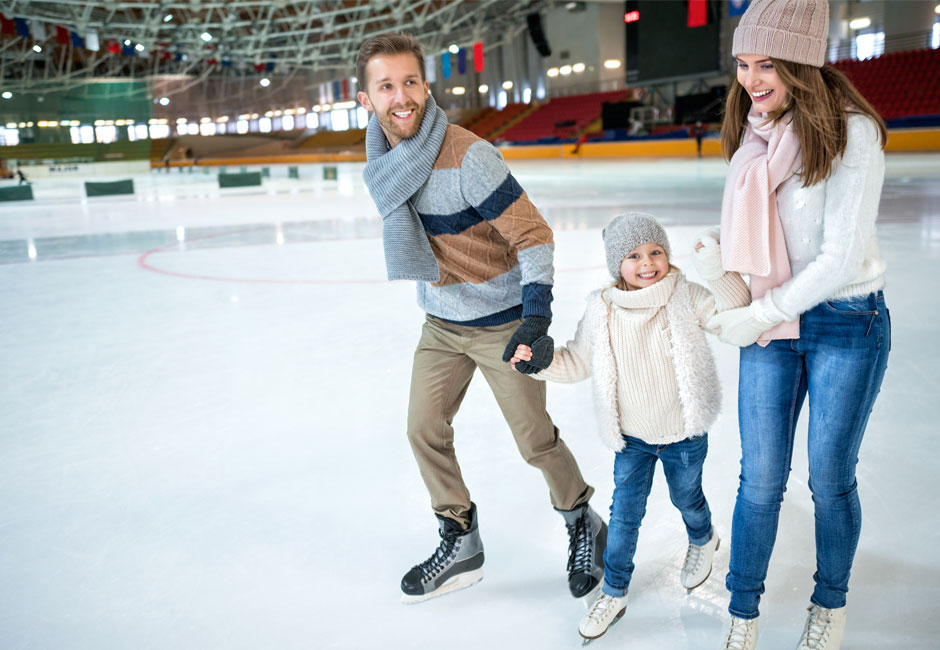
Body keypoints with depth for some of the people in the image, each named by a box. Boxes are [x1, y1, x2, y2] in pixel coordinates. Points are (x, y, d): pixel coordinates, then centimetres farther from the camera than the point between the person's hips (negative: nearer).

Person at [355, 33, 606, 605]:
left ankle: (584, 526, 32)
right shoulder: (382, 160, -2)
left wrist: (536, 320, -31)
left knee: (536, 440, 4)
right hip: (440, 322, 7)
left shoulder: (468, 156, -25)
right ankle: (461, 544, 28)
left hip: (502, 321, -6)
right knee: (425, 431, 8)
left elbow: (534, 235, -22)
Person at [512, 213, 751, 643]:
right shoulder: (602, 311, -10)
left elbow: (737, 312, -20)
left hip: (684, 435, -1)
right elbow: (577, 362, 0)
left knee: (686, 497, 22)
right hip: (632, 438, 1)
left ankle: (702, 541, 57)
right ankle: (614, 592, 24)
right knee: (624, 514, 6)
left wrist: (716, 272, -33)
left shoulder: (685, 298, -14)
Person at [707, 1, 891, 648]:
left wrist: (756, 318, -16)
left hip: (847, 325, -4)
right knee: (760, 480, 6)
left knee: (830, 480, 10)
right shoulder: (753, 134, 3)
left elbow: (843, 258, -20)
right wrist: (742, 308, 0)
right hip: (769, 326, 4)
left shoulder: (850, 132, -16)